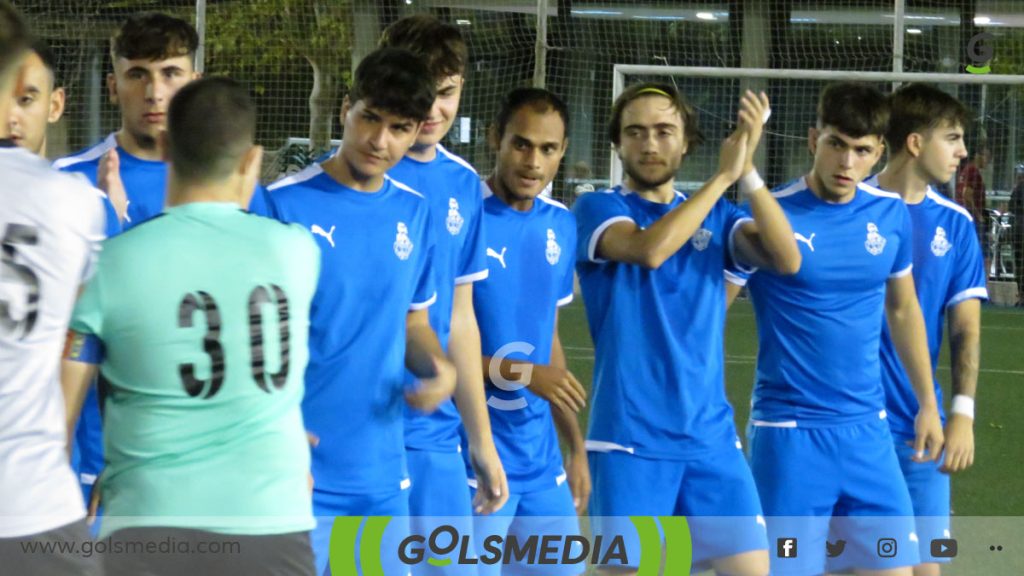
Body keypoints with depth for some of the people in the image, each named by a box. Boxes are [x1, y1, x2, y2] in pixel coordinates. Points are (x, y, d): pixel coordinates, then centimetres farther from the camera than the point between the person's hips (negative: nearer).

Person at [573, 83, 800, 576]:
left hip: (712, 437, 4)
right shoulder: (597, 209, 1)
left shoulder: (716, 215, 11)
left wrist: (748, 172, -17)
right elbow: (650, 249, -21)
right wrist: (723, 174, -17)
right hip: (630, 439, -3)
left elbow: (787, 259, -7)